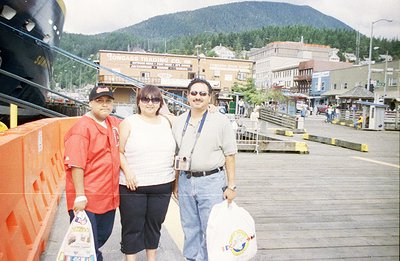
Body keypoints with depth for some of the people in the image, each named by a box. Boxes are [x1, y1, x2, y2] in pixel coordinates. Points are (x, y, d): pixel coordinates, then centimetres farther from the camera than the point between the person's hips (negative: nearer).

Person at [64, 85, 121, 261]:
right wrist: (80, 196, -23)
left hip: (109, 196, 7)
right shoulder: (82, 128, -15)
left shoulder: (115, 123, 6)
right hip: (86, 200, -7)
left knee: (103, 236, 23)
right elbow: (75, 165, -20)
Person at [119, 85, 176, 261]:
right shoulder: (129, 122, -3)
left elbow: (172, 151, 17)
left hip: (162, 185, 4)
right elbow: (118, 151, -4)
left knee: (155, 224, 16)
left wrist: (174, 174, 9)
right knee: (132, 227, 6)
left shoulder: (166, 122, 9)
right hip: (133, 185, -4)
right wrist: (127, 171, -16)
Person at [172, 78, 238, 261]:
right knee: (190, 229, 15)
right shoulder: (179, 122, 9)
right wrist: (176, 182, 12)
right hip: (185, 181, 4)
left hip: (211, 181, -4)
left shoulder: (221, 121, -4)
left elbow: (229, 155, -4)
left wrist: (231, 185, -7)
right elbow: (176, 155, 14)